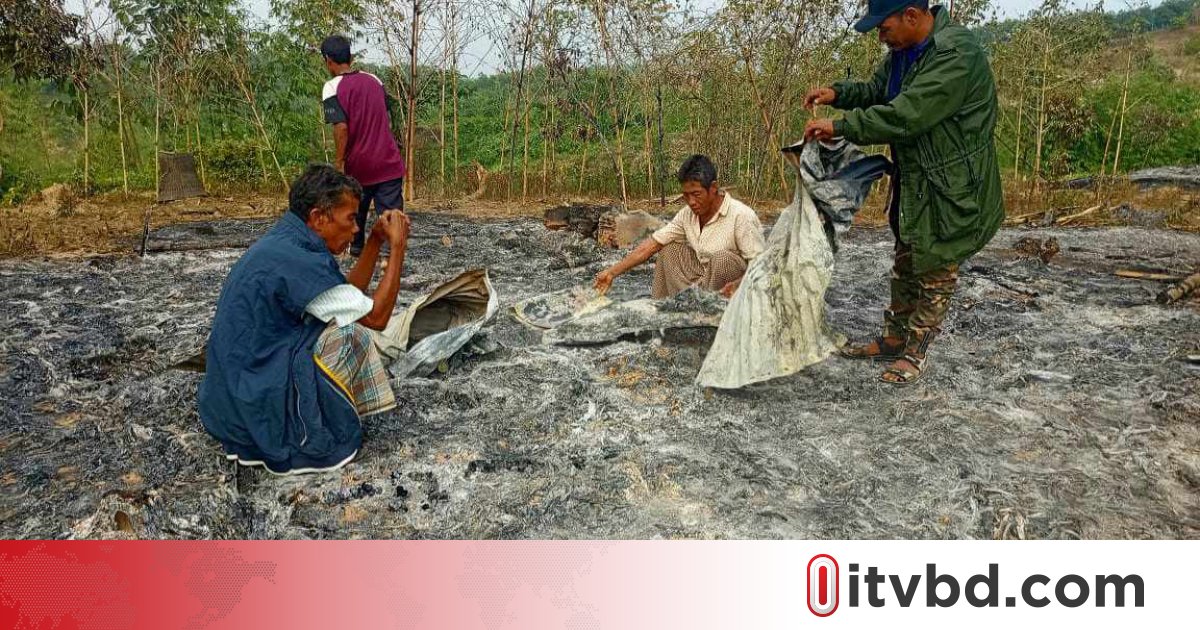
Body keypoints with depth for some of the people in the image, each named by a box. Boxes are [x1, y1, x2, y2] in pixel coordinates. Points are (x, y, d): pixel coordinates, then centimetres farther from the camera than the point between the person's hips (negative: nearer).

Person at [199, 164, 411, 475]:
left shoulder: (281, 243, 5)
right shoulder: (298, 260, -24)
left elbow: (350, 294, 13)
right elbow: (376, 316, -16)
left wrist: (376, 240, 6)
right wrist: (397, 246, -11)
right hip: (259, 401, -9)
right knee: (352, 334, -8)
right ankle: (312, 440, 5)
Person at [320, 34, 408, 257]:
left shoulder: (333, 88, -9)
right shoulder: (374, 80, 7)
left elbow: (341, 127, -19)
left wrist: (338, 163, -12)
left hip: (359, 165, -2)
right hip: (389, 162, 2)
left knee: (356, 210, 21)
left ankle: (357, 248, 36)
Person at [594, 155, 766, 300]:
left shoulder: (741, 216, -21)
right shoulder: (688, 214, -1)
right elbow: (652, 244, -2)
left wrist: (738, 286, -42)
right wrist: (612, 272, -7)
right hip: (705, 280, 6)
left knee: (723, 258, -32)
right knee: (669, 249, -2)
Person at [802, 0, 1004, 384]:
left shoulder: (957, 53, -26)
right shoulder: (903, 50, 4)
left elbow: (905, 116, -32)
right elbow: (877, 91, 17)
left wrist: (840, 127, -26)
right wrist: (838, 93, -3)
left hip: (950, 185, -9)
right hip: (912, 182, 9)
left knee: (936, 270, 4)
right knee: (905, 265, 18)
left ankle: (916, 352, 17)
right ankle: (894, 338, 32)